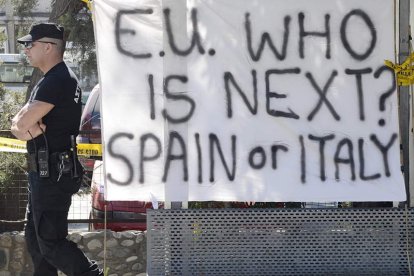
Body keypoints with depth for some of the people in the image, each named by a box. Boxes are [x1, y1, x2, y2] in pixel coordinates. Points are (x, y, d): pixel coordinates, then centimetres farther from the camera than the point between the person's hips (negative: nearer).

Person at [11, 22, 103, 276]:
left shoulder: (56, 82, -17)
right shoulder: (57, 79, 16)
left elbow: (21, 123, -23)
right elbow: (17, 126, 11)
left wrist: (27, 127, -1)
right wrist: (31, 128, -10)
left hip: (52, 175, -10)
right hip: (44, 172, 10)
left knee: (51, 242, -9)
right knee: (35, 238, 15)